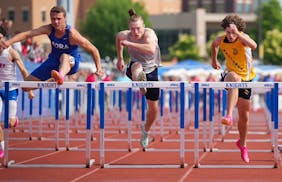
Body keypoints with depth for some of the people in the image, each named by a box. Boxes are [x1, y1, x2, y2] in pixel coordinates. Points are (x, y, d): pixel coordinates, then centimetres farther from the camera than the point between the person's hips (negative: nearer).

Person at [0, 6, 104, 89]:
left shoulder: (72, 34, -25)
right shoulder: (49, 29, -15)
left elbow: (93, 50, -17)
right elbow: (27, 34, -25)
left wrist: (98, 68, -21)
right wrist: (9, 42, -38)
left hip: (71, 63, -5)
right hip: (53, 61, 5)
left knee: (65, 57, -43)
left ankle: (61, 76, -76)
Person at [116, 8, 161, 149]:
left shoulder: (149, 33, -29)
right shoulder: (125, 35, -18)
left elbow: (151, 49, -51)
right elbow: (118, 38, 10)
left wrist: (130, 44, -50)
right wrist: (120, 58, 14)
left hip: (151, 70, 0)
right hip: (135, 69, 0)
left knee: (153, 108, 8)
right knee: (137, 65, -41)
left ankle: (145, 131, 39)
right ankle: (139, 81, -78)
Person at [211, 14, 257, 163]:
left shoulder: (243, 37, -20)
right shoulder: (221, 40, -10)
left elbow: (253, 46, -44)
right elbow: (214, 45, 16)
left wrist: (237, 33, -50)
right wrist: (214, 60, 26)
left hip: (246, 79, 0)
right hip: (229, 75, 0)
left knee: (244, 116, 8)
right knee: (234, 78, -41)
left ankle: (242, 144, 35)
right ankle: (229, 116, -53)